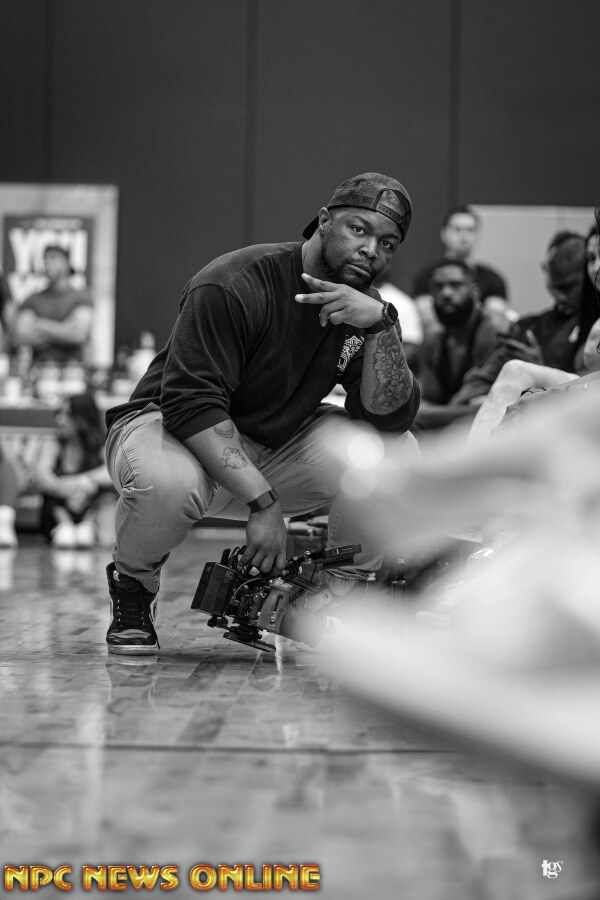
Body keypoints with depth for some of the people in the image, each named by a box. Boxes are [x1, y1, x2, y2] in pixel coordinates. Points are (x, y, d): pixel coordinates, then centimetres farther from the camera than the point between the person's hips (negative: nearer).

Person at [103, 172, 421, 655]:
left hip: (277, 444, 5)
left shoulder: (367, 308, -3)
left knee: (396, 453, -16)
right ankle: (132, 586, -6)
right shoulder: (233, 285, -23)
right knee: (167, 482, -41)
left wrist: (382, 325, -29)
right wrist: (262, 502, -35)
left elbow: (391, 416, -14)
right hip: (170, 425, -5)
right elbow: (192, 406, -29)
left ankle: (341, 594, 4)